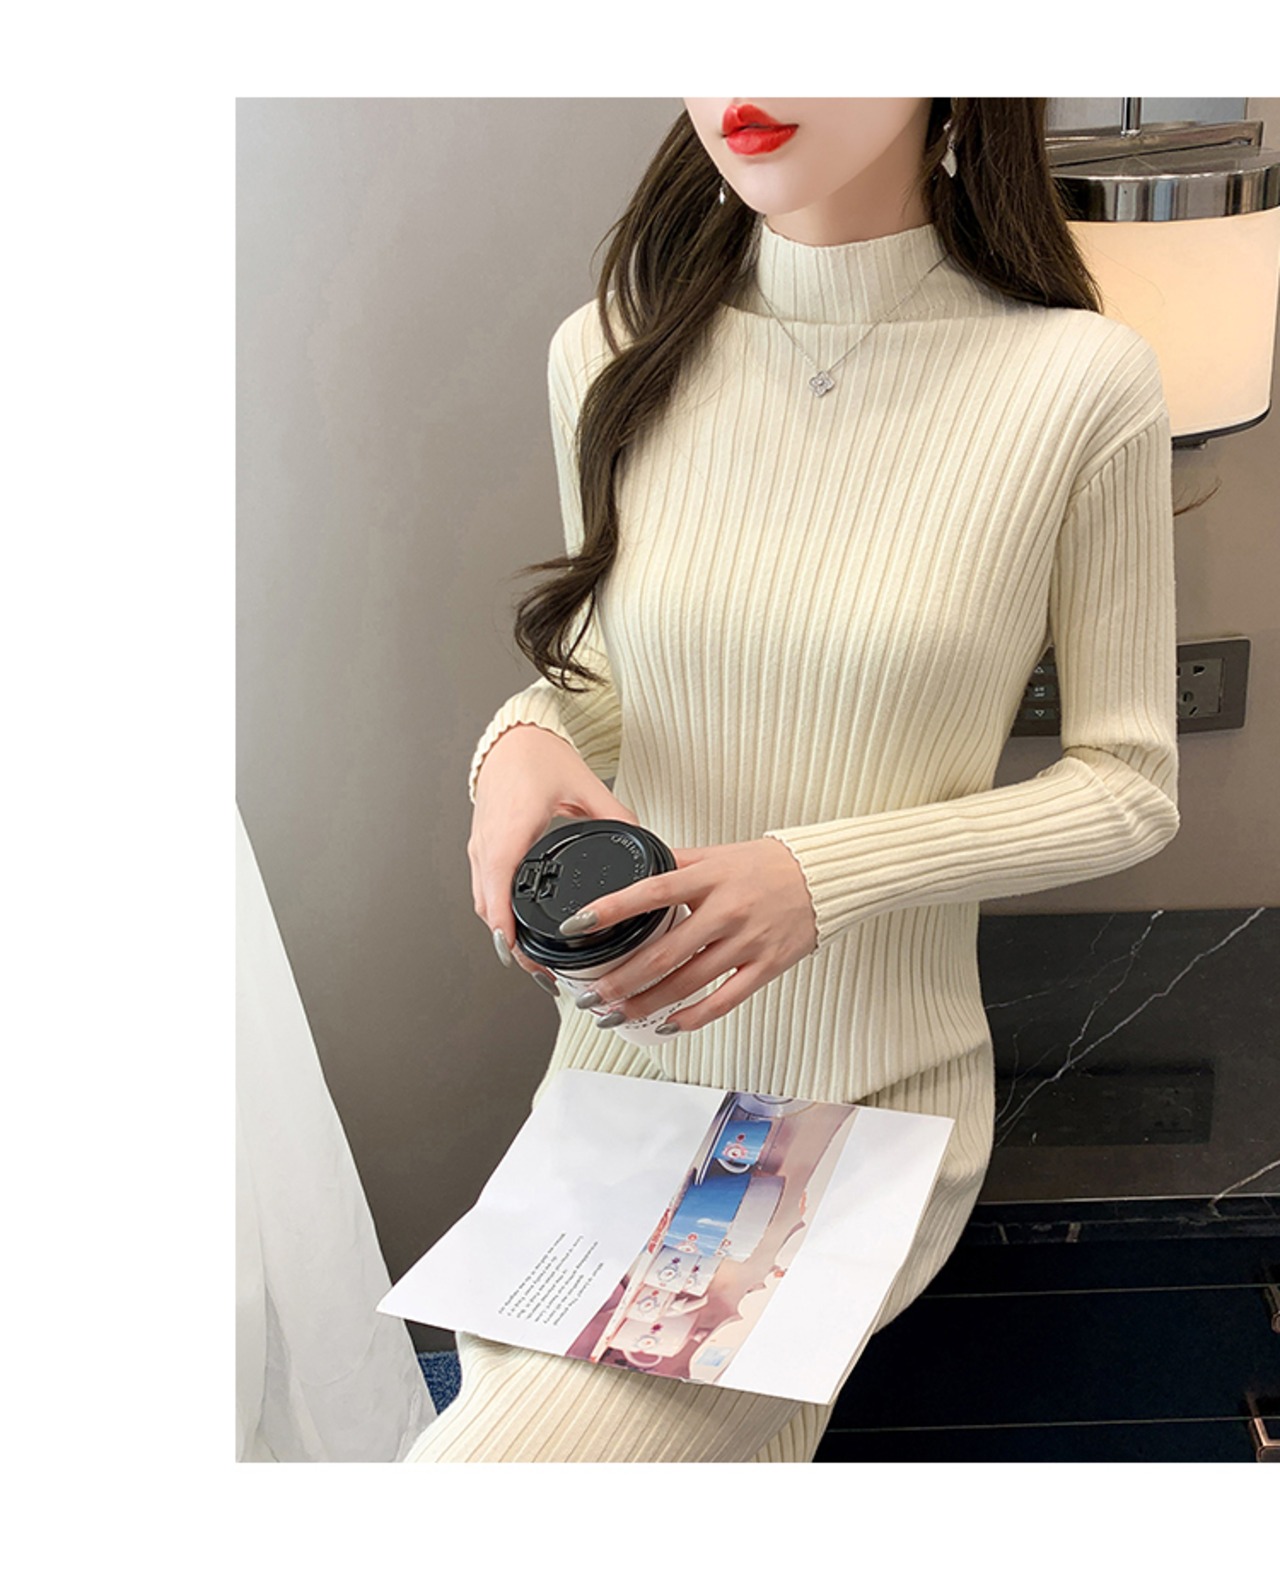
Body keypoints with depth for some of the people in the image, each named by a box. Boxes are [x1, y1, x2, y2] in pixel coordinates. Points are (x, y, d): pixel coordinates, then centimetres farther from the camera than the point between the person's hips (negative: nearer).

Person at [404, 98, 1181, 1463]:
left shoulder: (1080, 385, -14)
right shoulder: (612, 354, -3)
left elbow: (1129, 786, -6)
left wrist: (826, 873, -20)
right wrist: (529, 735, -13)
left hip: (874, 1104, -4)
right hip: (618, 1055, 4)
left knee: (483, 1476, -15)